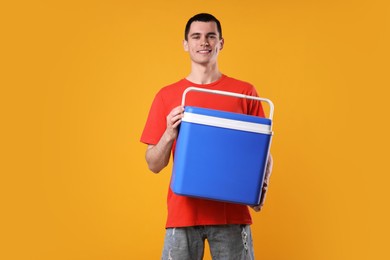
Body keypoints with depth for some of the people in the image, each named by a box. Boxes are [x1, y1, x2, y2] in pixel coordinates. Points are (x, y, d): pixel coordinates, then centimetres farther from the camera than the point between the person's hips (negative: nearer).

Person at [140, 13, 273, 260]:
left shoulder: (245, 92, 4)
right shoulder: (167, 96, 5)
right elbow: (154, 165, 5)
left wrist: (262, 186, -12)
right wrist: (169, 135, -14)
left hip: (232, 212, 0)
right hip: (183, 213, 0)